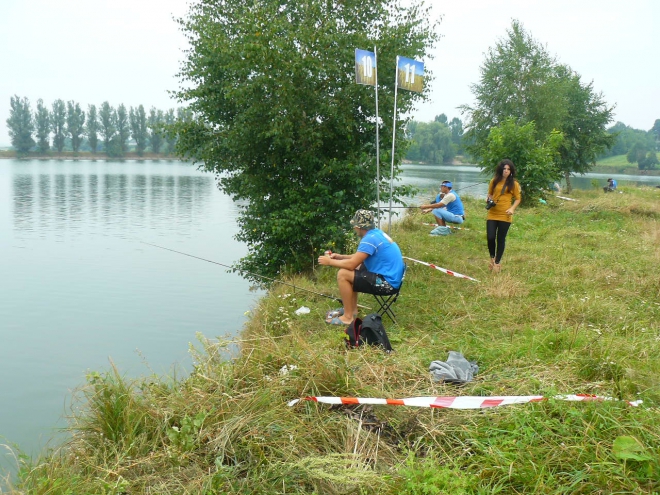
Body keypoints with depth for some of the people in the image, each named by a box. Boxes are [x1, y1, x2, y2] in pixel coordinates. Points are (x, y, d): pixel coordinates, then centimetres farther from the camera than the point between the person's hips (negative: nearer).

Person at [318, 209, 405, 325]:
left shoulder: (369, 239, -20)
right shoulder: (376, 233, 10)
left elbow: (351, 264, -20)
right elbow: (358, 257, 23)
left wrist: (329, 262, -6)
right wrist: (340, 257, 16)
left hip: (387, 283, -10)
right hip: (390, 277, 10)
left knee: (343, 274, -12)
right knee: (351, 270, 21)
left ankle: (348, 317, -3)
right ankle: (351, 309, 25)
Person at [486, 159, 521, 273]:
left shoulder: (513, 184, 0)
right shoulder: (494, 181, 6)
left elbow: (518, 199, 5)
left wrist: (512, 208, -12)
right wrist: (488, 200, -4)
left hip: (505, 216, -2)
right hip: (492, 214, 2)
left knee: (501, 239, 5)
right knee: (490, 237, -5)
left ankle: (497, 262, 19)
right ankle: (492, 258, 22)